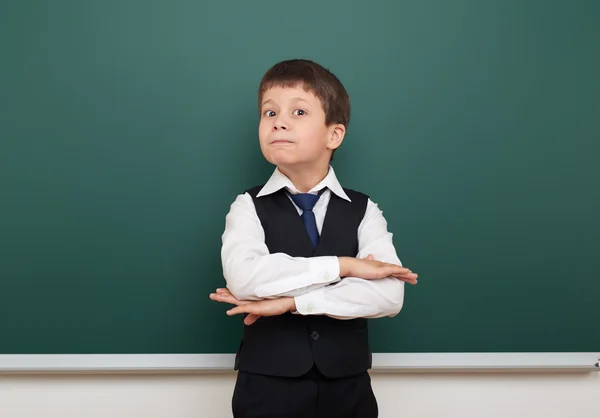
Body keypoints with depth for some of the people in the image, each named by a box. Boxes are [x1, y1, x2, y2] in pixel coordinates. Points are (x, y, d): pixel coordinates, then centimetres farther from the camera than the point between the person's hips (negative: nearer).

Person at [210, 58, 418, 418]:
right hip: (268, 387, -1)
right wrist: (342, 265, -17)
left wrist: (290, 300, -18)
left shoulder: (364, 211, 0)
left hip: (347, 388, 1)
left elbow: (389, 295, -14)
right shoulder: (249, 207, -1)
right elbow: (243, 278, -20)